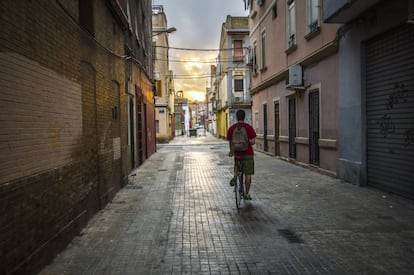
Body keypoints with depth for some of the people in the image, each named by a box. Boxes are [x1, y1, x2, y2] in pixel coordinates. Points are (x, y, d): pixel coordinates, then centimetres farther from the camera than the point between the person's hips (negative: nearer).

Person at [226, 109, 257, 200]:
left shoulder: (231, 128, -2)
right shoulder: (249, 127, -8)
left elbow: (230, 142, 5)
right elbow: (252, 142, -11)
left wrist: (231, 152, 22)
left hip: (237, 154, 2)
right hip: (248, 154, -2)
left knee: (236, 164, 33)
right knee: (248, 174, 7)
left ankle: (235, 176, 7)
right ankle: (246, 194, 10)